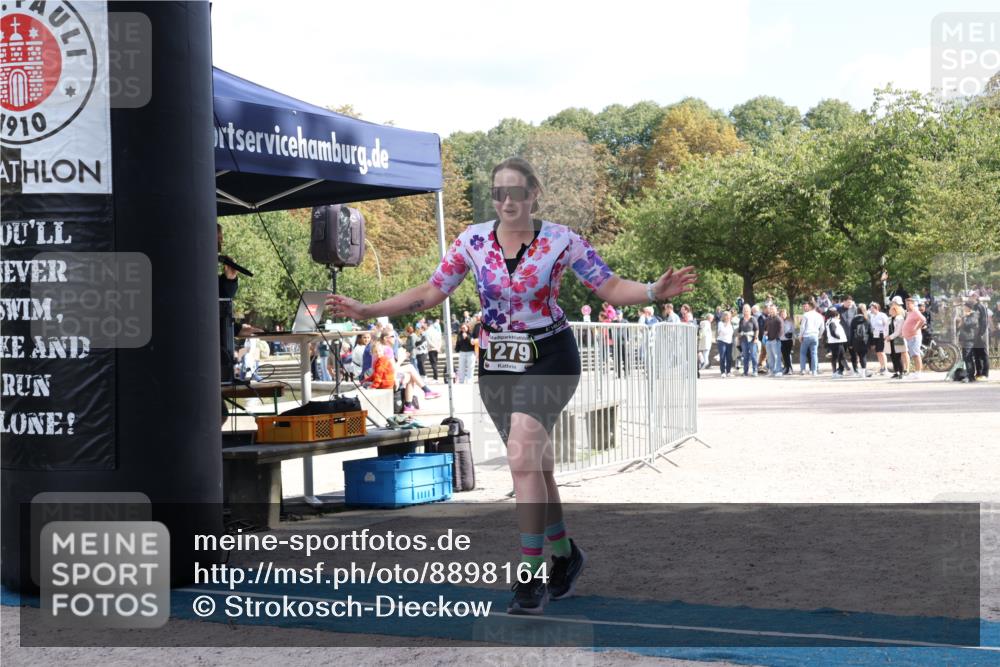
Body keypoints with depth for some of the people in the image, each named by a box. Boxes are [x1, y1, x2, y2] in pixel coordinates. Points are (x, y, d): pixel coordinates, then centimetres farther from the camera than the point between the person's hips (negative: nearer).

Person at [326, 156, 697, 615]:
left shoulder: (560, 240, -8)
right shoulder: (473, 240, -1)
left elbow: (610, 288, -6)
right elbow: (430, 293, 3)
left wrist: (654, 292, -25)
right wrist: (367, 311, -4)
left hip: (548, 358, -4)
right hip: (496, 363, 4)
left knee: (523, 459, -22)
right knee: (533, 466, 13)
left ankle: (530, 577, -16)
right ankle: (564, 554, 34)